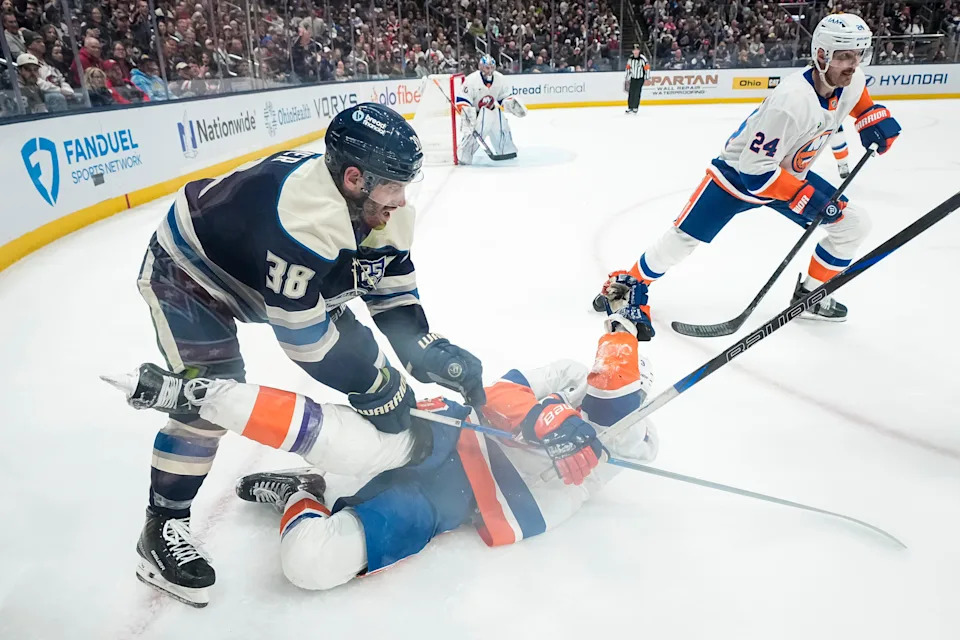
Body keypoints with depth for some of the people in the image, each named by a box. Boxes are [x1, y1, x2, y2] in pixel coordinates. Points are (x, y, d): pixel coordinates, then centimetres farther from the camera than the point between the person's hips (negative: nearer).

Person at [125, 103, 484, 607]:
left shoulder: (379, 209, -16)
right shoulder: (304, 216, -42)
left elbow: (393, 293, -6)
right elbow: (301, 330, -35)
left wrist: (427, 352, -20)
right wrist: (376, 384, -24)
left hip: (276, 275, 8)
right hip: (188, 269, -8)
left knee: (353, 344, 4)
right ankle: (163, 530, 0)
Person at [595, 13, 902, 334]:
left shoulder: (852, 80, -12)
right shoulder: (792, 100, -36)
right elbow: (755, 169, -32)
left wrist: (874, 116, 1)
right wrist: (806, 198, -32)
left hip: (789, 172, 8)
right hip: (741, 170, -7)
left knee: (854, 224, 3)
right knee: (684, 237, -9)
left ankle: (809, 294, 16)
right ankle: (632, 283, 13)